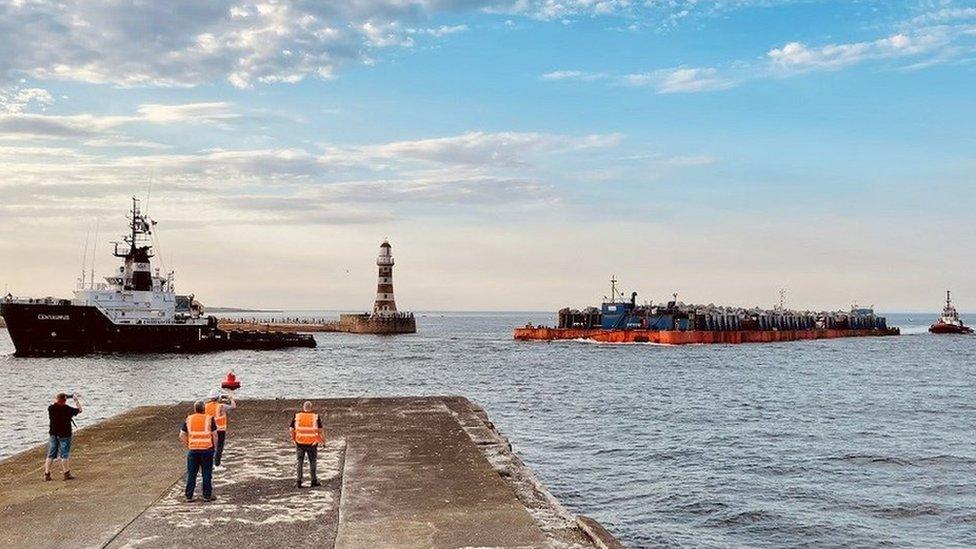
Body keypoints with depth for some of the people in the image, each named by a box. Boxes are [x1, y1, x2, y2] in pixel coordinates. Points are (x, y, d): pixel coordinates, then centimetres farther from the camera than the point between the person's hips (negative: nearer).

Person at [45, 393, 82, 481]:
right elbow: (79, 410, 0)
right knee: (64, 455, 2)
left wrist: (56, 400, 23)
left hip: (53, 434, 4)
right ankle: (66, 474, 7)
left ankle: (47, 474, 12)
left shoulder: (51, 408, -5)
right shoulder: (67, 409, -15)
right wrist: (76, 399, 8)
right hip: (64, 435, -4)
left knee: (50, 455, 10)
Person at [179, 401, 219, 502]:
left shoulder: (188, 419, 4)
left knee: (191, 474, 10)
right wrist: (215, 446, 7)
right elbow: (215, 435, -6)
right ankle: (207, 495, 8)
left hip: (193, 449, 2)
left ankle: (189, 496, 13)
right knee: (207, 473, 5)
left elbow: (182, 436, 5)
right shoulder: (209, 419, -4)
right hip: (207, 449, -2)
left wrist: (188, 444, 16)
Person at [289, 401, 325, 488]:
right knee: (312, 461, 12)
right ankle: (314, 481, 15)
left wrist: (293, 438, 15)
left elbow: (291, 429, -1)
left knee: (300, 462, 11)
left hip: (299, 443, 1)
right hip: (312, 443, -1)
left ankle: (298, 481, 6)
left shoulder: (296, 416, 1)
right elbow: (320, 430, -5)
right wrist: (323, 439, 9)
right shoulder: (316, 417, -3)